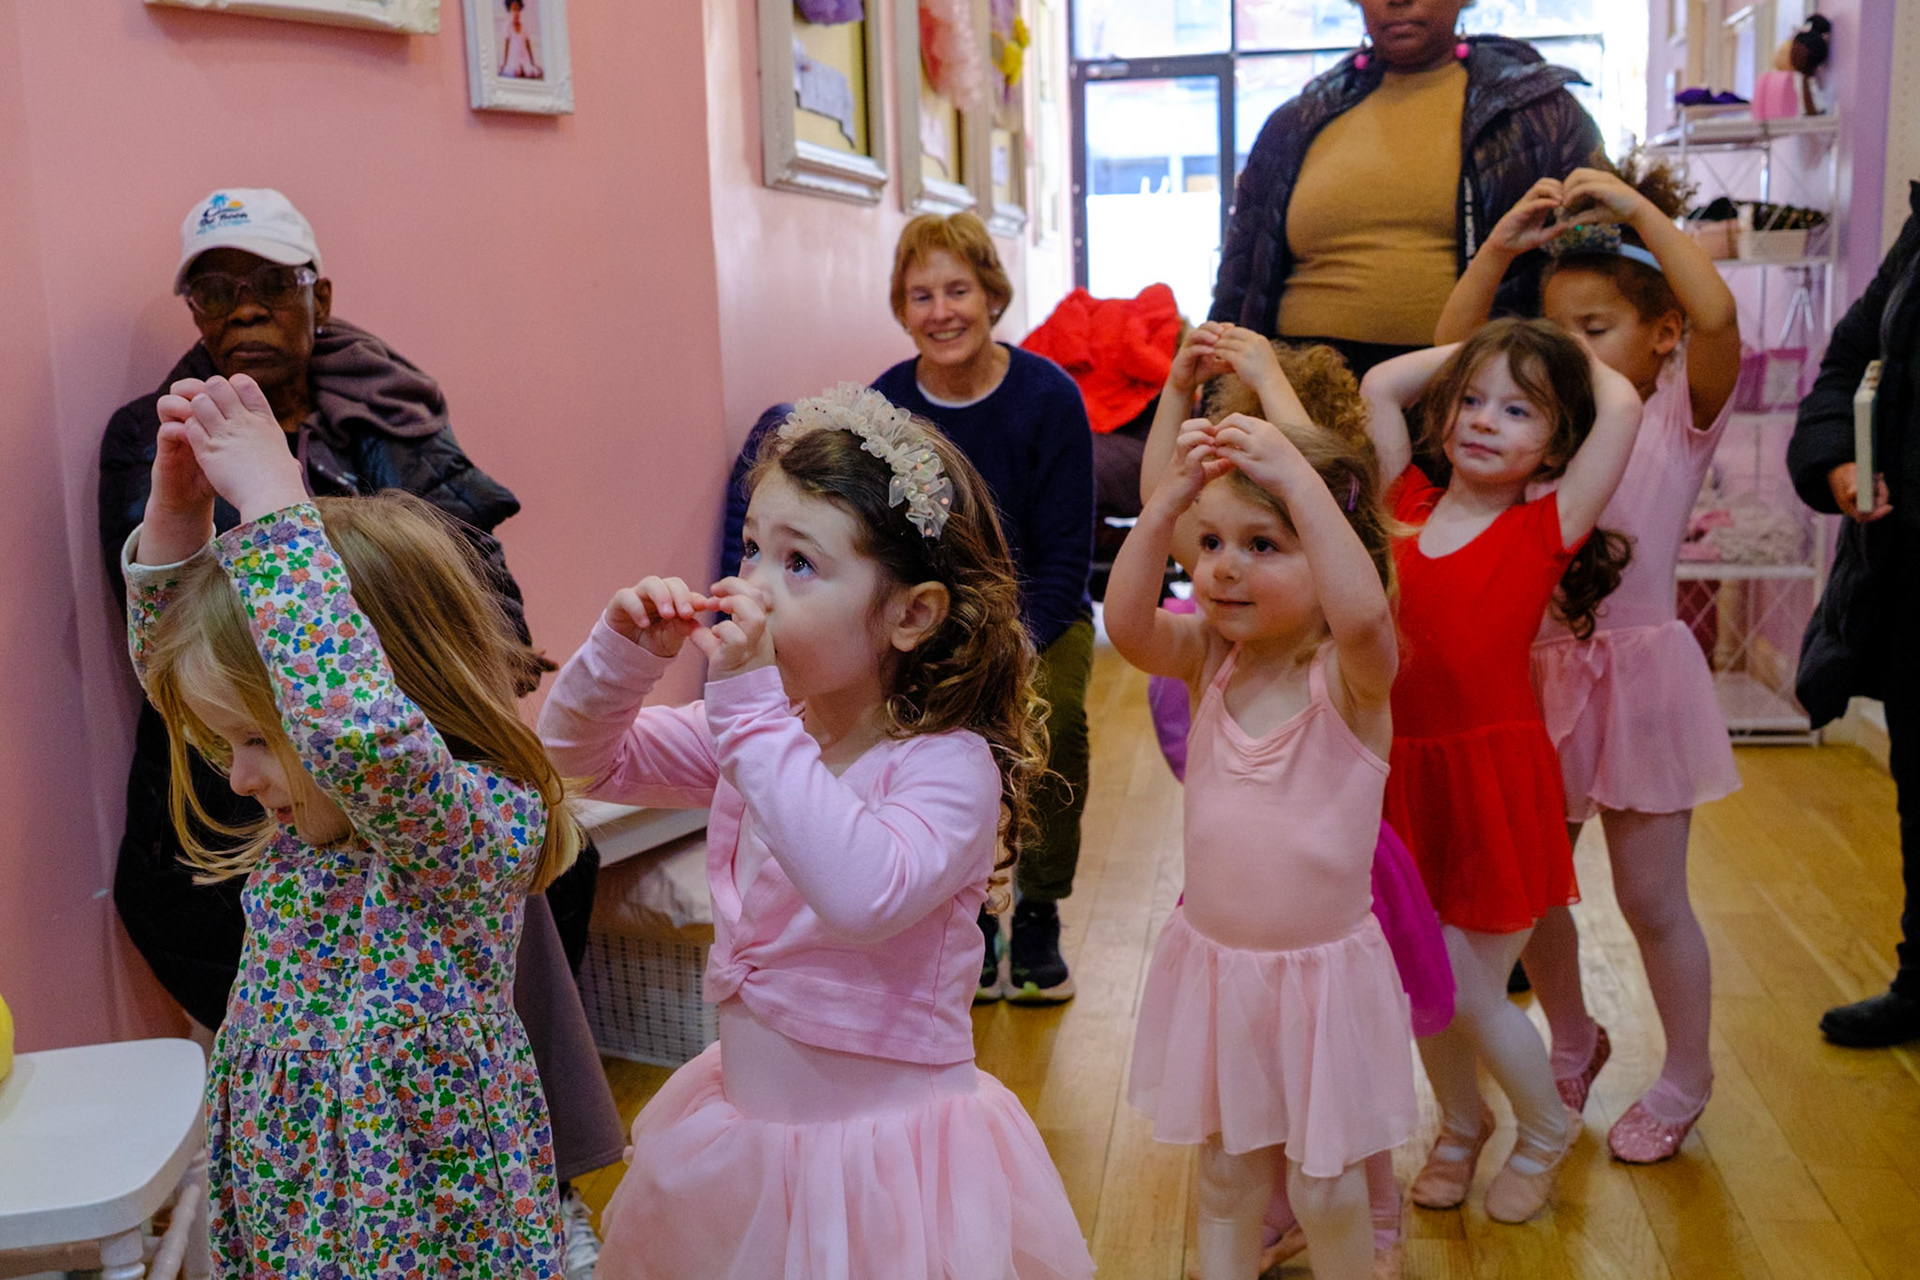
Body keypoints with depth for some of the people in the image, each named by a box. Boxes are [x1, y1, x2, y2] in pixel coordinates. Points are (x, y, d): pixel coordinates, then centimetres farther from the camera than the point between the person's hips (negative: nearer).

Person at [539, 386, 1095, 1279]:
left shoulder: (949, 765, -21)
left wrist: (753, 710, -37)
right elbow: (582, 754, 7)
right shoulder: (758, 732, 0)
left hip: (880, 1152, -7)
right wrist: (625, 651, -13)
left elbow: (863, 894, -39)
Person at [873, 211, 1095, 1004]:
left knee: (1054, 714, -25)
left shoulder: (1049, 397, -12)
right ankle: (970, 915, 0)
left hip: (1039, 610, -1)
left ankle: (1038, 917, -3)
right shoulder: (883, 406, -8)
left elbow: (1065, 554, -10)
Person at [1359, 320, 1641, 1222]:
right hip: (1405, 770, 4)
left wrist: (1572, 357, 4)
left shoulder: (1546, 528, -5)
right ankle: (1461, 1124, 43)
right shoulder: (1412, 506, 5)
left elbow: (1622, 406, -13)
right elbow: (1380, 386, 10)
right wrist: (1473, 347, 12)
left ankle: (1546, 1132, 34)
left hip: (1494, 777, -4)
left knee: (1470, 991, 4)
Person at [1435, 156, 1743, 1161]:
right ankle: (1572, 1045, 38)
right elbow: (1451, 352, -2)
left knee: (1650, 898, 7)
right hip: (1541, 669, 5)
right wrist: (1501, 244, -10)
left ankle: (1684, 1077, 29)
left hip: (1635, 670, -4)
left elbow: (1717, 315, -24)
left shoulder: (1681, 412, -5)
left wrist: (1639, 210, -19)